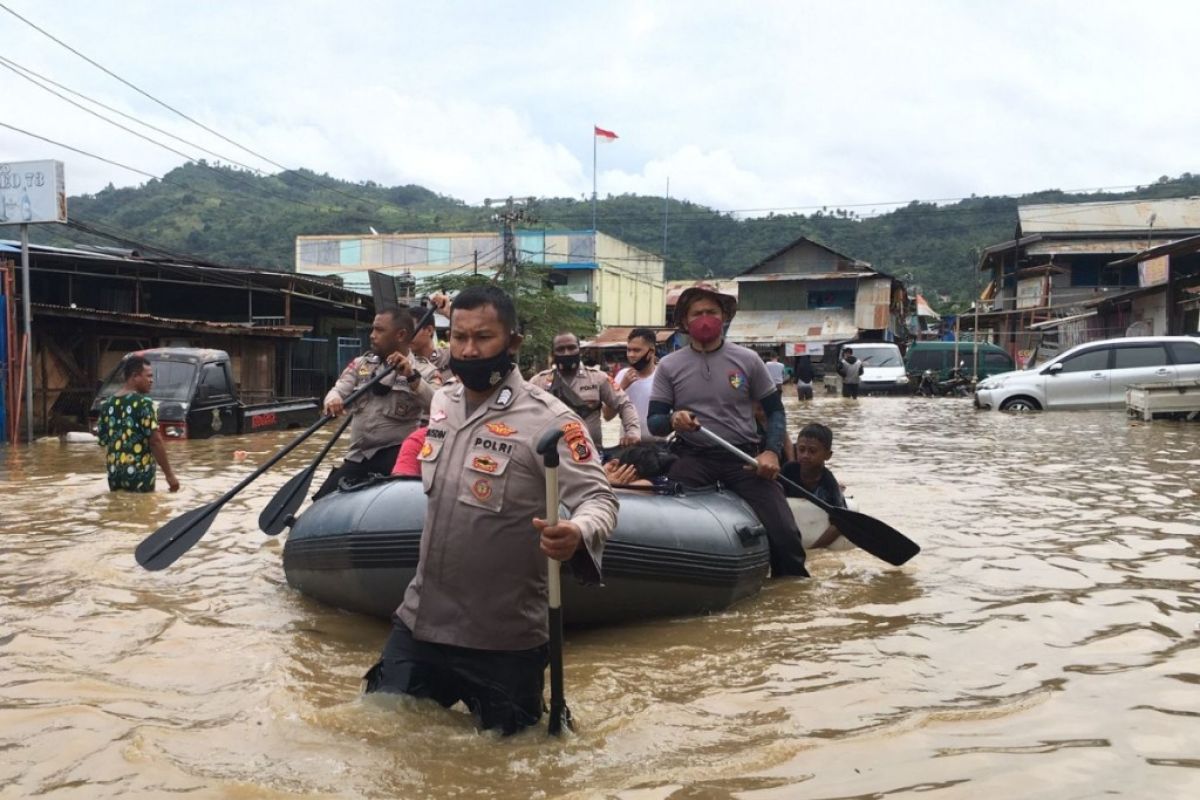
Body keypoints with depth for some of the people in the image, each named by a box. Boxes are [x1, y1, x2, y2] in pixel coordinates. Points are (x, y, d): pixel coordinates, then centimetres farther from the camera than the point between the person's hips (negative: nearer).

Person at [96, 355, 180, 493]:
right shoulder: (143, 403, -12)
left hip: (114, 475, 7)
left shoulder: (107, 404, 9)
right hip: (139, 475, -6)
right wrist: (169, 474, -13)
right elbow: (155, 440, -17)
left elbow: (102, 440, 14)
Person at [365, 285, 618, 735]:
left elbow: (599, 498, -22)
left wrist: (578, 533, -40)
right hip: (420, 621, 6)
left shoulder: (547, 419, -18)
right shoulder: (441, 401, 4)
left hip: (504, 639, -6)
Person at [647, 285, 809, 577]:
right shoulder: (669, 366, 6)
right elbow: (654, 422, 6)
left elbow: (774, 410, 12)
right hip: (692, 457, 0)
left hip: (744, 457, 1)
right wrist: (672, 420, -18)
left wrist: (771, 451, -6)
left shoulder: (747, 360, 7)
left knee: (784, 533, -13)